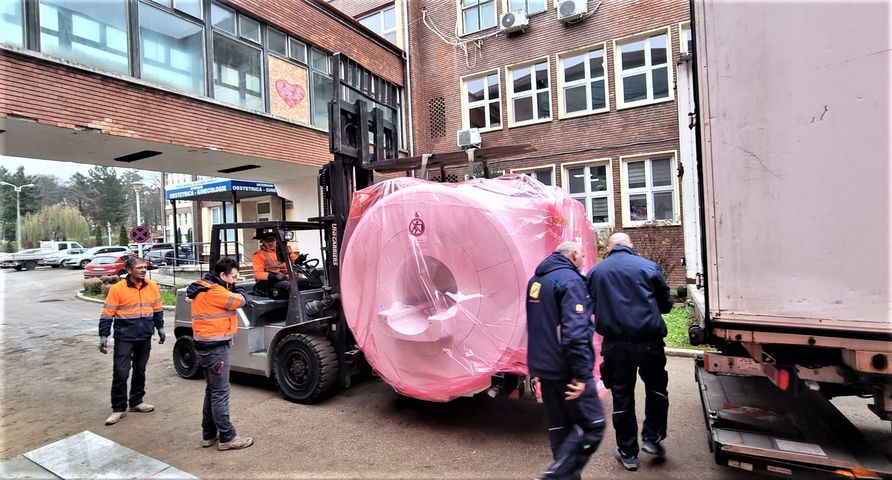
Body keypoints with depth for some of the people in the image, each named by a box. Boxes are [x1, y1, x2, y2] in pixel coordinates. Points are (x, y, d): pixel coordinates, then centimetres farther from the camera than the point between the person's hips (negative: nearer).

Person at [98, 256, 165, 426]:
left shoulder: (152, 286, 1)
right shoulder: (117, 289, -11)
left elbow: (157, 309, 12)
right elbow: (107, 315, -8)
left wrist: (160, 327, 13)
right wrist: (103, 336, -12)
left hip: (145, 337, 4)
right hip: (124, 338, -4)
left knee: (140, 371, 15)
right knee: (121, 373, -2)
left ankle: (136, 402, 29)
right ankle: (118, 408, 13)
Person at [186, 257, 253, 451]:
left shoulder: (204, 288, 12)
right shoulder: (214, 291, -19)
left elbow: (226, 300, 12)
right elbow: (240, 301, -14)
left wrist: (231, 288, -1)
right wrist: (237, 288, 3)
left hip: (205, 346, 10)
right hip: (215, 348, -10)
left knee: (212, 390, 18)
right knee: (220, 392, -3)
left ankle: (209, 434, 27)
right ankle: (227, 437, 5)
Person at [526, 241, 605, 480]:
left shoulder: (536, 280, 13)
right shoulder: (570, 280, -15)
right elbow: (574, 332, -24)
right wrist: (582, 374, -21)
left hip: (543, 364, 9)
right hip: (567, 369, -9)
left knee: (559, 426, 17)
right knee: (592, 425, 3)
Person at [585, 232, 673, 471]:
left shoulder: (595, 271, 1)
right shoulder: (649, 267, -2)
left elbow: (590, 308, 8)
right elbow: (666, 304, 8)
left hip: (615, 344, 1)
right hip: (648, 341, 0)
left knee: (622, 396, 12)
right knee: (656, 388, 24)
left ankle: (628, 452, 23)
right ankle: (652, 438, 27)